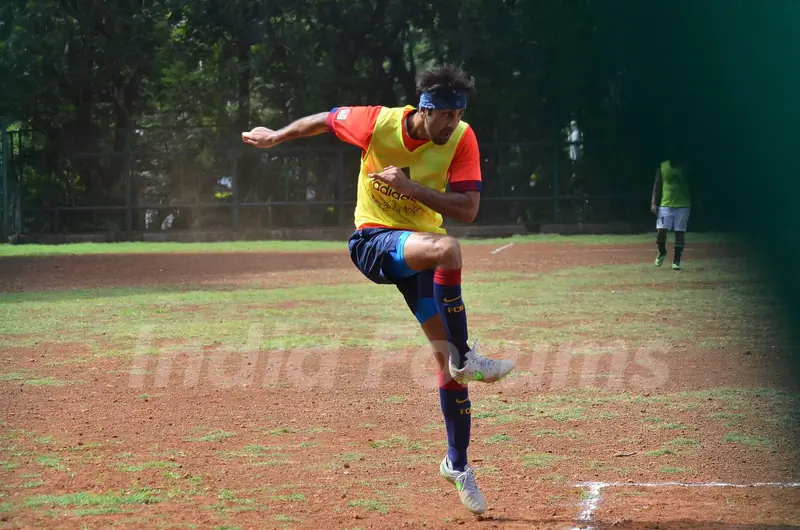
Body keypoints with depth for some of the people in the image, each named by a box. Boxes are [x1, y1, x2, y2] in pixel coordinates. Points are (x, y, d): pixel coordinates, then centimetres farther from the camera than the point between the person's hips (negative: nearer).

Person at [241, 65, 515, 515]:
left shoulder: (462, 139, -13)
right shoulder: (377, 123, -18)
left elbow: (468, 210, -19)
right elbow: (326, 119, 2)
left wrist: (410, 187, -29)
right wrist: (277, 136, 17)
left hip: (421, 249, 3)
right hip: (374, 242, -3)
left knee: (448, 359, 2)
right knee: (445, 249, -36)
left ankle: (458, 464, 18)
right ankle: (466, 358, -24)